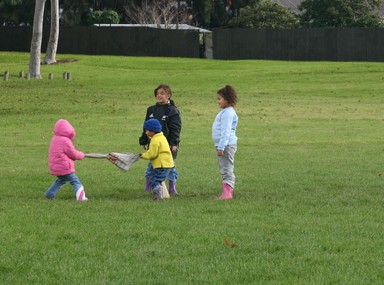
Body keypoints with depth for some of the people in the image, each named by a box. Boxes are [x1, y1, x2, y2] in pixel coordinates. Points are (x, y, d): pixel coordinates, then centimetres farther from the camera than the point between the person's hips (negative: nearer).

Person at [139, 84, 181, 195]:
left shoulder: (173, 111, -6)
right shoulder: (151, 110, 10)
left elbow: (175, 129, -10)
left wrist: (174, 144, -17)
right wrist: (144, 141, 12)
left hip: (168, 144, -4)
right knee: (151, 166, 7)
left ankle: (172, 188, 14)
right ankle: (148, 187, 14)